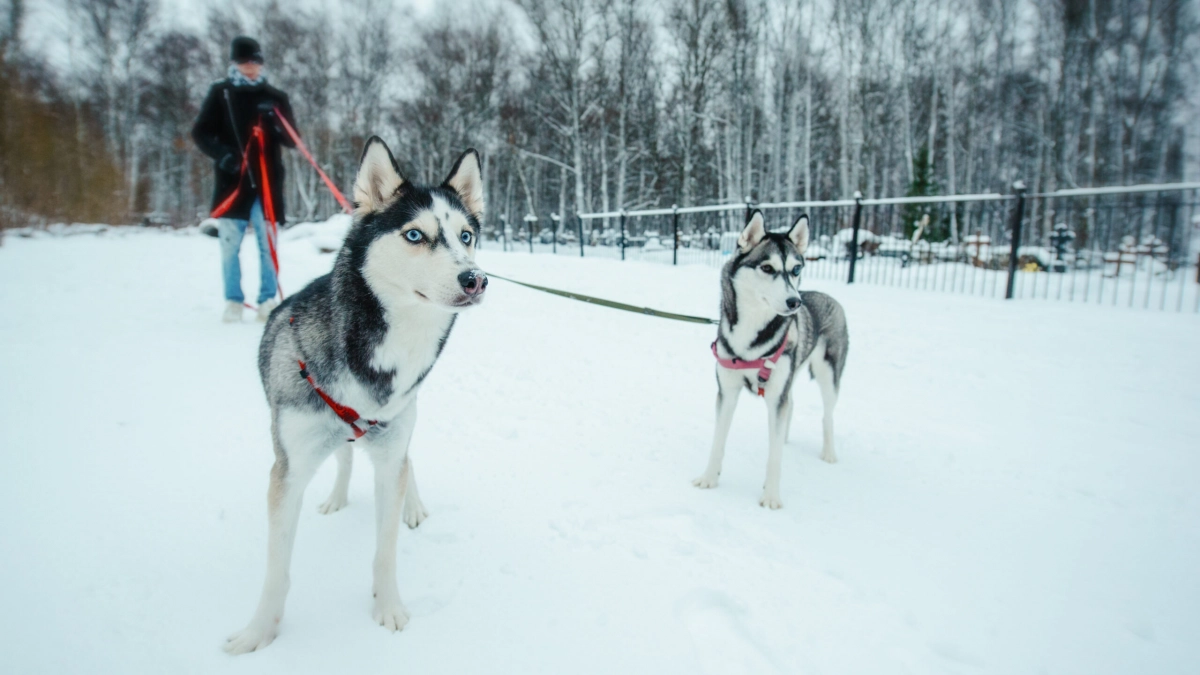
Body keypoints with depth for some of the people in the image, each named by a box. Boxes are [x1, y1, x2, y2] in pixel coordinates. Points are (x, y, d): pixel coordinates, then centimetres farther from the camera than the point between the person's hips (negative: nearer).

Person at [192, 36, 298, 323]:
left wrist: (277, 125, -16)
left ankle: (268, 301, 5)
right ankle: (233, 300, 12)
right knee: (229, 244, 1)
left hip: (266, 182, 0)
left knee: (268, 244, -3)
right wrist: (220, 153, -12)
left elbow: (292, 140, 4)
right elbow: (200, 132, 7)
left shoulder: (274, 97, 9)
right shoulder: (220, 93, 7)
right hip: (231, 180, 0)